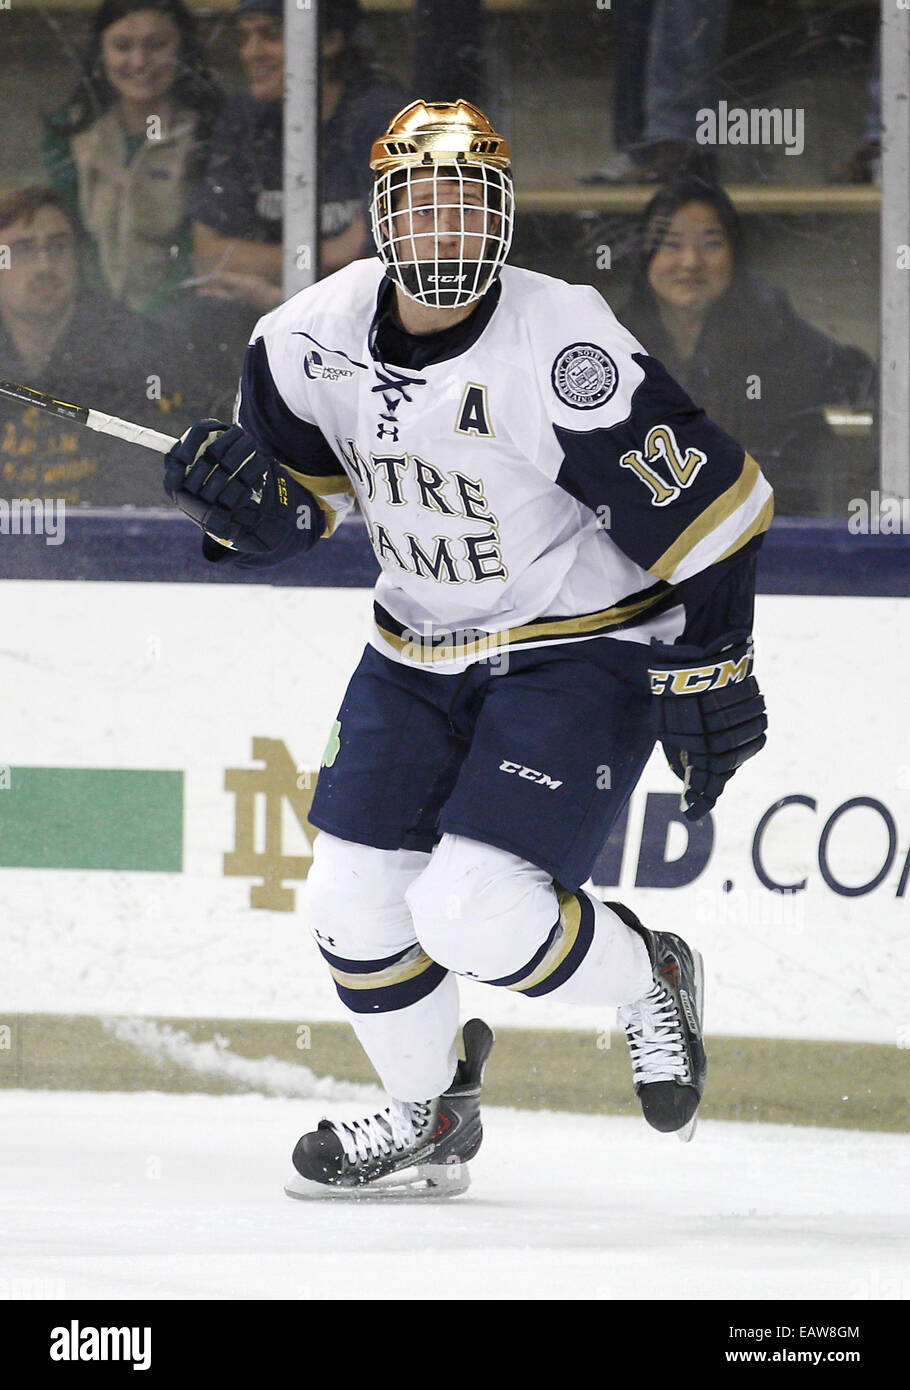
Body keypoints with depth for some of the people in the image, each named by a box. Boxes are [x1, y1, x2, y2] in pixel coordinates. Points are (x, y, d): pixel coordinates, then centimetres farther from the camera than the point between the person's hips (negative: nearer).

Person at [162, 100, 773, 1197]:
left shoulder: (563, 347, -26)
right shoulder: (314, 337, -9)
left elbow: (704, 503, -20)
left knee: (473, 910, -19)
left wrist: (709, 671, -17)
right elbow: (293, 497, 8)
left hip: (581, 649, -6)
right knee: (354, 901, 4)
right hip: (421, 649, 6)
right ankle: (429, 1121, 30)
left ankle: (649, 981, 12)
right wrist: (242, 495, -16)